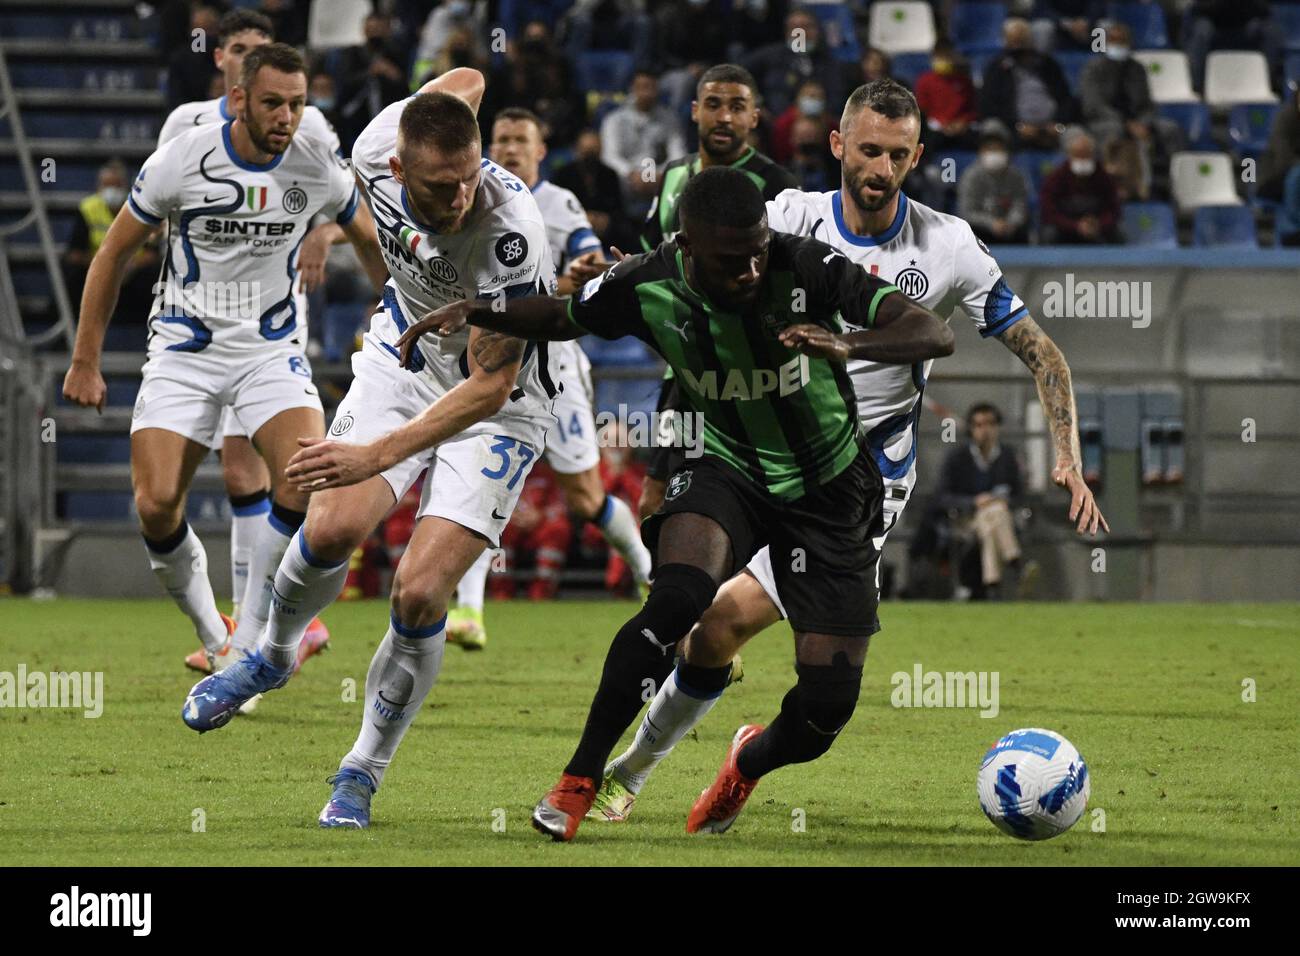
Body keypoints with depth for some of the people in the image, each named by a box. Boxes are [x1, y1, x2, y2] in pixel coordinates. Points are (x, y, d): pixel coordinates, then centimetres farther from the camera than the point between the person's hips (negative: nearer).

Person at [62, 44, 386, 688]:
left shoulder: (319, 168, -7)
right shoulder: (181, 161, -14)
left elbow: (369, 241, 15)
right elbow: (114, 254, -1)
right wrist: (85, 362, 1)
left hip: (273, 347, 1)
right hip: (184, 349, -1)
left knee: (307, 480, -24)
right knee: (156, 504, -16)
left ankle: (251, 635, -7)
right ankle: (210, 631, 10)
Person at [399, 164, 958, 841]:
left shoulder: (805, 267, -25)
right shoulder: (648, 287, -17)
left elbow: (933, 334, -29)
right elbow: (561, 317, 6)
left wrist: (846, 343, -48)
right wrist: (473, 312, -12)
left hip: (828, 488, 0)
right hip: (727, 469, 0)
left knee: (828, 702, -6)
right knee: (676, 599, -33)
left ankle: (752, 762, 32)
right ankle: (579, 779, -17)